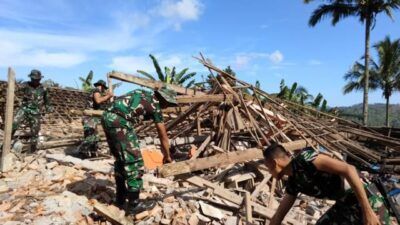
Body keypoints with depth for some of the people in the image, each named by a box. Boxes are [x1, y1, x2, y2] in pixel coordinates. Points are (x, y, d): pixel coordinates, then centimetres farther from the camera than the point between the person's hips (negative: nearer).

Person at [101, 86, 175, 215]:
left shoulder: (144, 94, 23)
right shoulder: (155, 105, 2)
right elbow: (163, 135, 8)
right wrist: (167, 156, 19)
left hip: (107, 117, 9)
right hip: (119, 121, -9)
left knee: (121, 160, 17)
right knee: (133, 161, -1)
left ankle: (120, 199, 27)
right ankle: (134, 204, 6)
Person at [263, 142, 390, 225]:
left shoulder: (303, 158, -21)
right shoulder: (294, 182, 5)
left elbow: (348, 169, -26)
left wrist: (367, 211, -26)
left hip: (366, 204, -8)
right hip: (345, 205, 8)